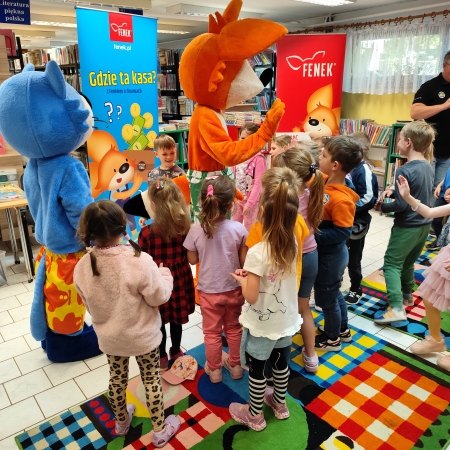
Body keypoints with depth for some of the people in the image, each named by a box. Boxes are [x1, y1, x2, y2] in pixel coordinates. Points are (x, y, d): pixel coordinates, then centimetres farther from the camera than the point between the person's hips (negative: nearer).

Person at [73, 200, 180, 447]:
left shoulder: (82, 266, -17)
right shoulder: (139, 260, -30)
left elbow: (88, 303, -1)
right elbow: (159, 297, -19)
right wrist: (165, 274, -2)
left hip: (109, 338, 4)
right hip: (142, 337, -3)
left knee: (117, 380, 26)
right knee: (151, 380, 17)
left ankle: (121, 422, 50)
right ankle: (160, 431, 35)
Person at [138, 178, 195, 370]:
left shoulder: (147, 232, -24)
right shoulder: (185, 227, -16)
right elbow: (190, 256, -2)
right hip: (179, 279, 3)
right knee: (176, 320, 23)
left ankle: (162, 357, 37)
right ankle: (176, 351, 44)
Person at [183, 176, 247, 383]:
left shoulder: (196, 230, -20)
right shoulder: (238, 229, -20)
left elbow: (192, 259, -5)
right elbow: (244, 261, -10)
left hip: (209, 291, -1)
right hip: (233, 288, 1)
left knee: (212, 332, 19)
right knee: (234, 329, 23)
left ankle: (214, 369, 37)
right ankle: (235, 365, 41)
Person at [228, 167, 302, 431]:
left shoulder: (257, 253, -31)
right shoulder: (292, 243, -12)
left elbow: (251, 297, -24)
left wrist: (241, 279, -7)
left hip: (262, 324, -5)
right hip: (285, 319, 6)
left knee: (257, 369, 16)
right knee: (280, 360, 27)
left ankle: (255, 416, 38)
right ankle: (280, 404, 50)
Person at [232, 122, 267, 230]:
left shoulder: (258, 158, -15)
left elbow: (258, 183, -17)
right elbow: (233, 179, 8)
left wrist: (249, 203, -20)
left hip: (252, 200, -6)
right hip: (237, 199, 6)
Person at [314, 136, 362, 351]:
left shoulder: (341, 199, -30)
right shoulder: (325, 181, -5)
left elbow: (342, 233, -29)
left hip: (330, 256, -8)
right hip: (327, 253, 8)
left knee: (325, 298, 12)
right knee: (333, 293, 26)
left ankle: (332, 339, 36)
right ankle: (342, 329, 48)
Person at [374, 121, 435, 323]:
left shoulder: (404, 171, -23)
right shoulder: (427, 166, 2)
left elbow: (401, 205, -23)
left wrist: (382, 207, -7)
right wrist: (393, 191, 1)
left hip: (407, 227, -8)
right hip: (424, 225, 8)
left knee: (392, 263, -1)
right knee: (407, 262, 23)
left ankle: (396, 308, -7)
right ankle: (407, 295, 39)